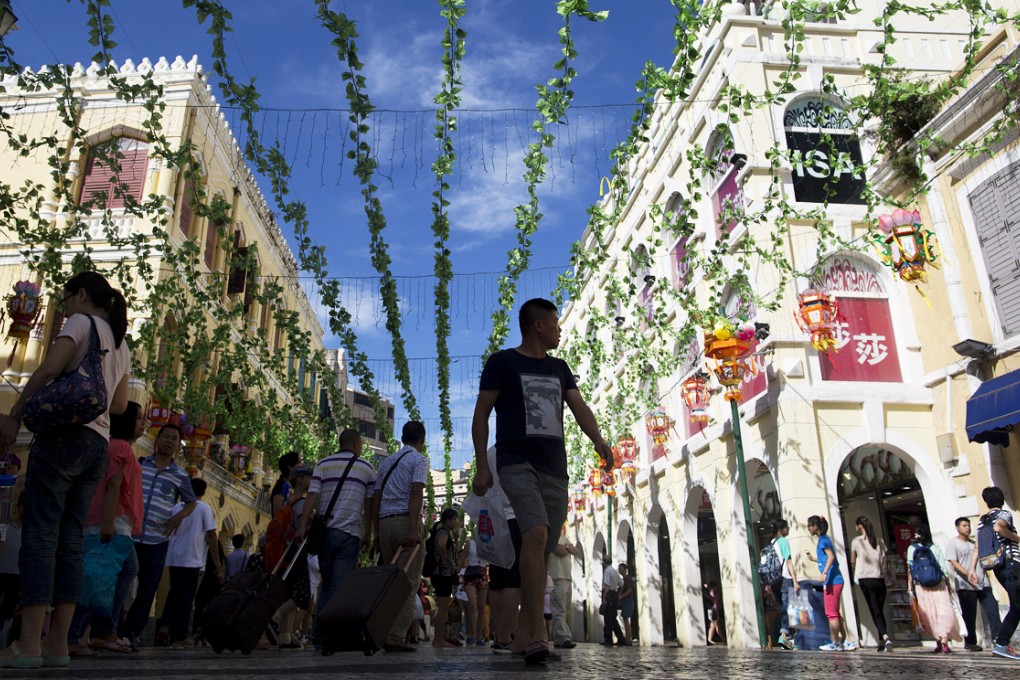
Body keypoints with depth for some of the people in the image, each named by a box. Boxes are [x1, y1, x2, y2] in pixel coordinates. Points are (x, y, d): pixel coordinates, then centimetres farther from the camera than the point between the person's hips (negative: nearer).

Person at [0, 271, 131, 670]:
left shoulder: (81, 322, 0)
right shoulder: (122, 344, 22)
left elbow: (48, 370, -13)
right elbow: (119, 405, 24)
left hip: (63, 435, -7)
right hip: (98, 444, 7)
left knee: (39, 536, -8)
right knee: (70, 540, 5)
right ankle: (57, 645, 5)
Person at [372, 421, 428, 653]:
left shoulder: (385, 462, 21)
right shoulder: (419, 460, 2)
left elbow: (376, 498, 16)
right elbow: (416, 493, -12)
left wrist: (376, 530, 16)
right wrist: (414, 529, -19)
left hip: (385, 522, 6)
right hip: (406, 521, -6)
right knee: (408, 582, -6)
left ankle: (385, 634, 9)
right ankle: (397, 636, -13)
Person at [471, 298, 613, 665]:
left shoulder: (559, 369, 19)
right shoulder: (502, 362, 4)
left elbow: (579, 407, 8)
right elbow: (481, 413, 1)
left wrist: (598, 441, -12)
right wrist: (481, 466, -6)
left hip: (555, 470, 6)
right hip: (518, 465, -6)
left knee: (543, 552, 5)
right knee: (536, 534, -26)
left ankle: (523, 634, 17)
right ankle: (536, 635, -27)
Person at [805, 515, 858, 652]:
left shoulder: (823, 540, -10)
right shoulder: (824, 539, 17)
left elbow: (831, 556, -23)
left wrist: (824, 572, -31)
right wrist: (813, 558, 33)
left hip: (831, 581, -10)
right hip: (835, 580, 10)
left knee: (831, 613, -2)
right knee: (835, 613, 14)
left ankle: (835, 643, 4)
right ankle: (848, 641, 15)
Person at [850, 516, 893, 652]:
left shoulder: (856, 541, -2)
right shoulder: (880, 541, 7)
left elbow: (853, 562, 7)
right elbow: (883, 561, 6)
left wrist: (855, 575, 23)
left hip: (865, 579, -3)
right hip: (880, 579, 4)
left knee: (875, 611, -5)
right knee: (880, 611, 12)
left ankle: (886, 637, -26)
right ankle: (882, 642, 12)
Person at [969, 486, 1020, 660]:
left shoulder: (982, 520, 17)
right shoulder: (1004, 513, -3)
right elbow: (998, 527, -27)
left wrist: (972, 569, 11)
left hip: (998, 567, 7)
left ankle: (1003, 642, 8)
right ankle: (1001, 644, -15)